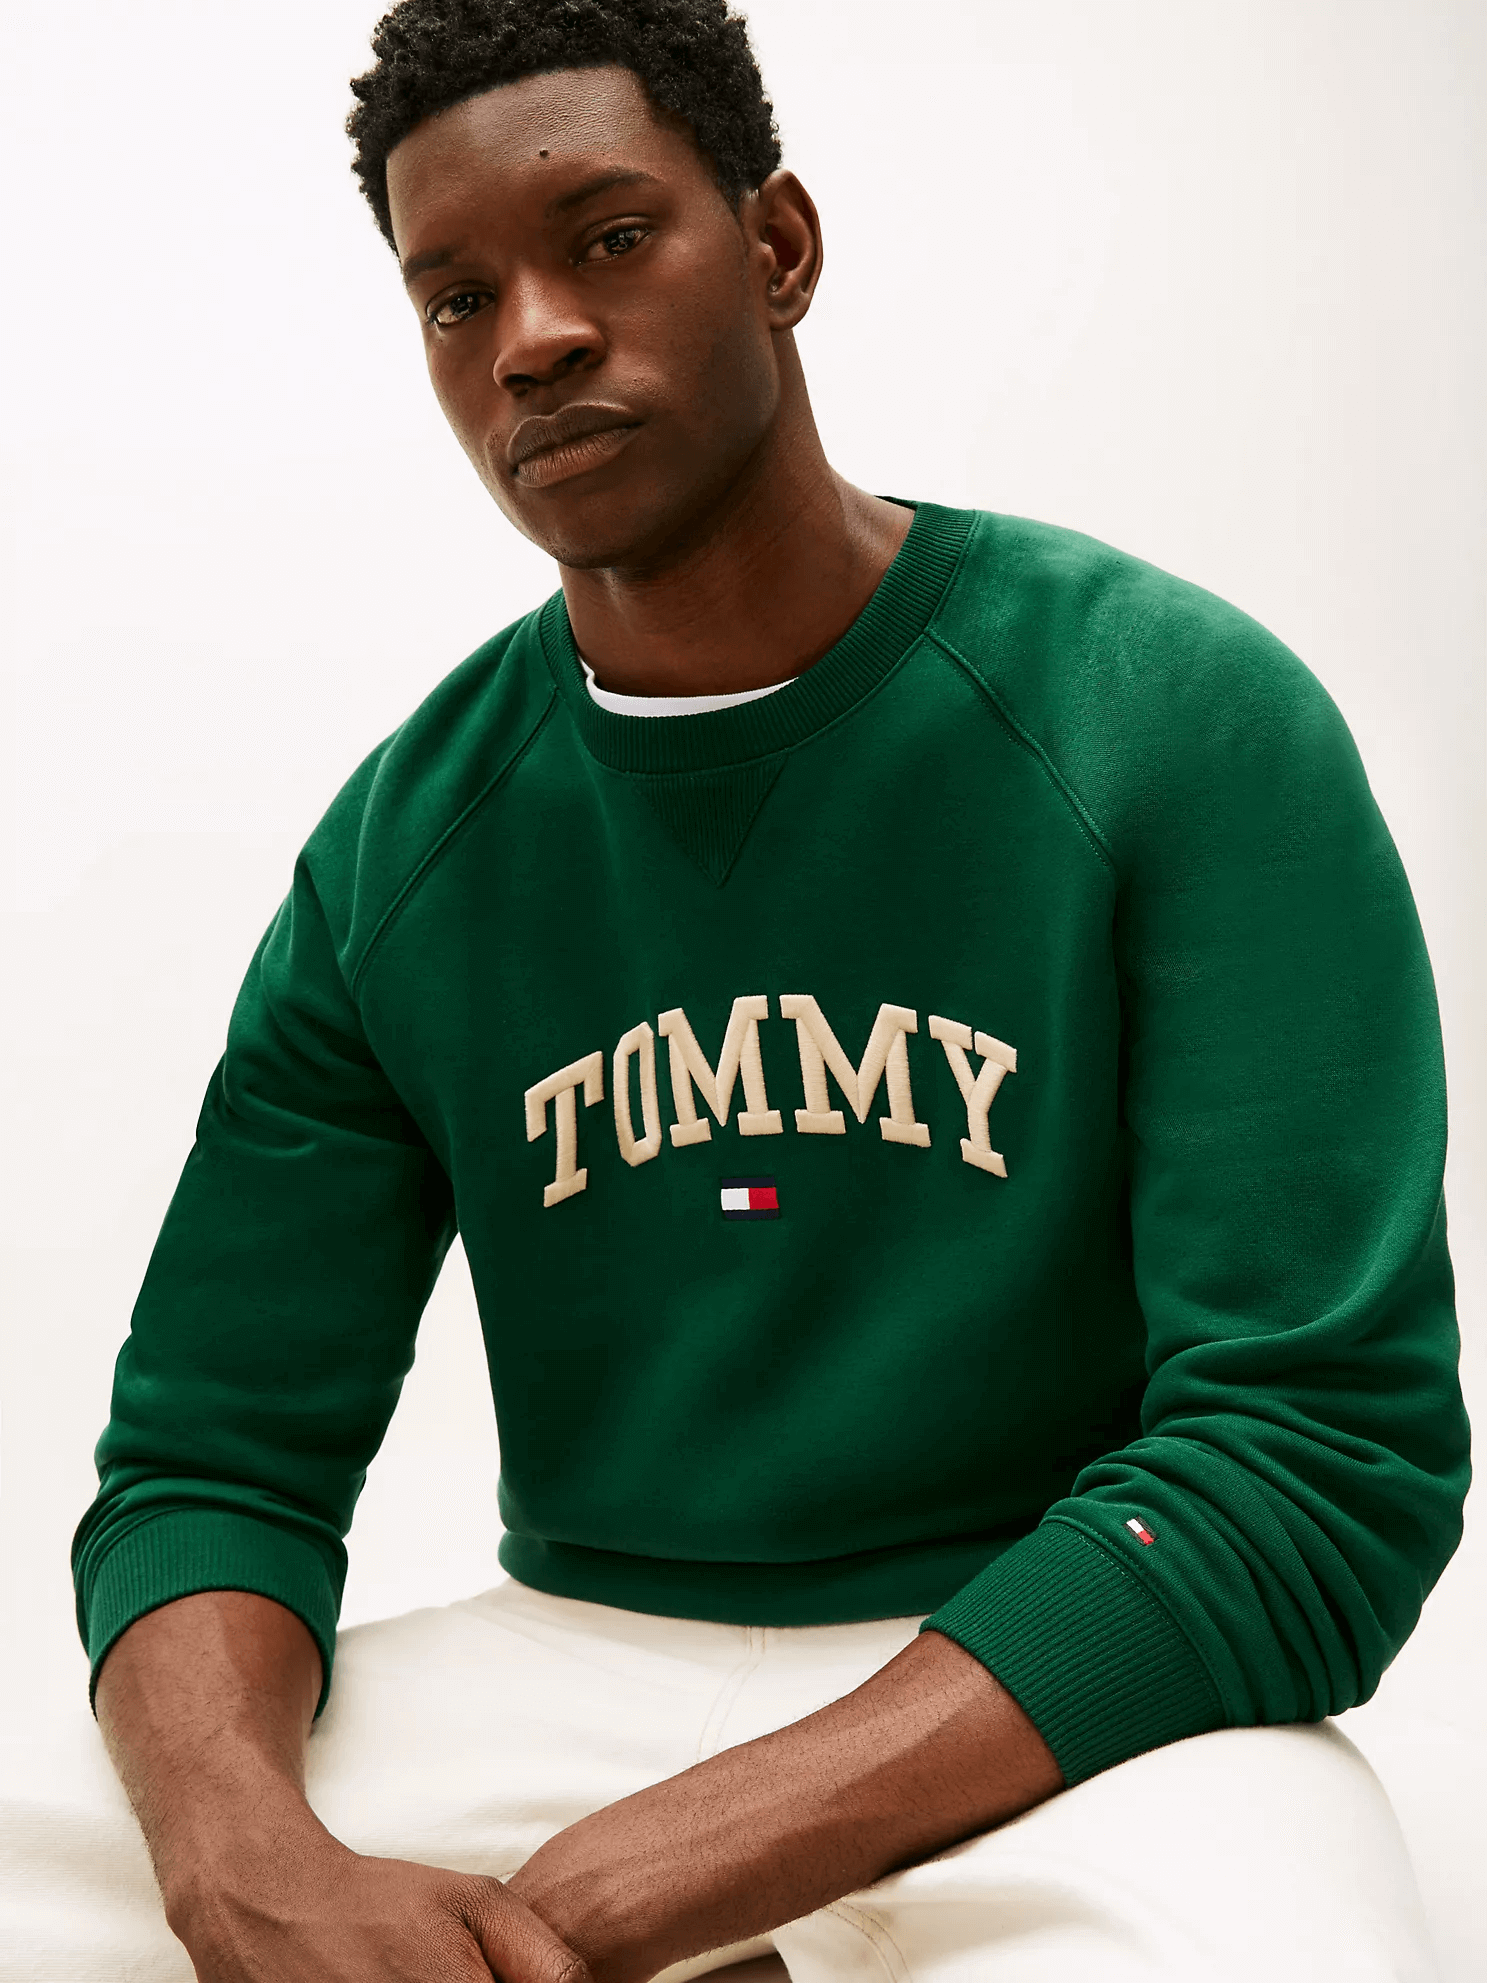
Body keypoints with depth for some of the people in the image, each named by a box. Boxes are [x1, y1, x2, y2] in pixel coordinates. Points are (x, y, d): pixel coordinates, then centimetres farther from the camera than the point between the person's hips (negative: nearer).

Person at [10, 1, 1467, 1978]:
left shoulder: (1183, 720, -9)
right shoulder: (398, 851, 3)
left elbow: (1327, 1458, -16)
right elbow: (214, 1464, 3)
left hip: (1067, 1699, -2)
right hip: (576, 1647, 3)